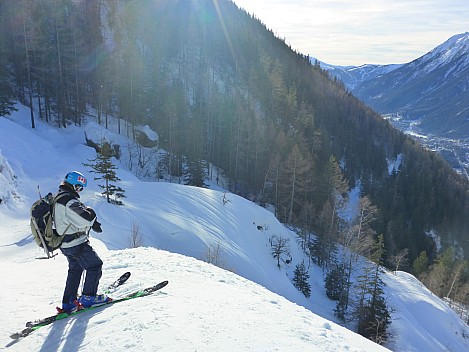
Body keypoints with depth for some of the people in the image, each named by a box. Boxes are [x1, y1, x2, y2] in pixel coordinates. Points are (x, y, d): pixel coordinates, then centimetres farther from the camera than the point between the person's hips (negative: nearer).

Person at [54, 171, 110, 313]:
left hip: (65, 244, 10)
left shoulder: (58, 198, 10)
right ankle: (88, 297, 12)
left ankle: (68, 302, 27)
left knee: (75, 269, 22)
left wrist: (92, 222, 8)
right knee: (95, 265, 5)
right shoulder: (69, 201, -24)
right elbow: (85, 219, -31)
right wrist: (90, 212, -8)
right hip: (76, 243, -10)